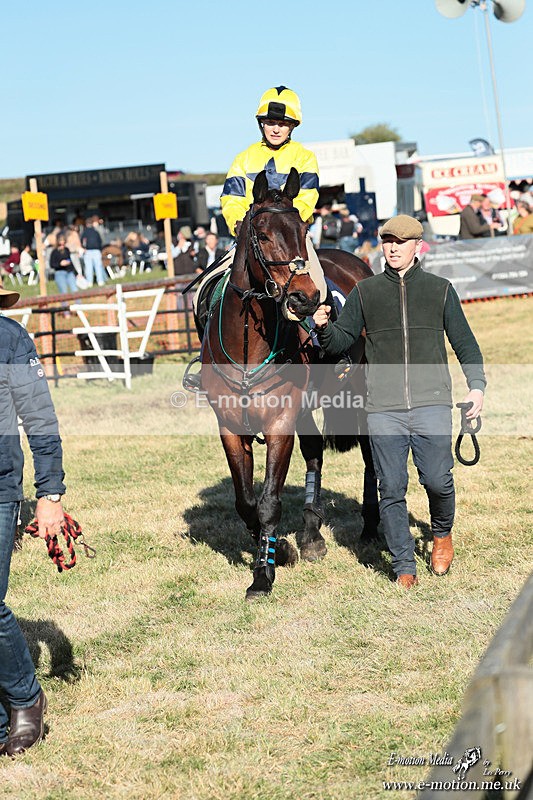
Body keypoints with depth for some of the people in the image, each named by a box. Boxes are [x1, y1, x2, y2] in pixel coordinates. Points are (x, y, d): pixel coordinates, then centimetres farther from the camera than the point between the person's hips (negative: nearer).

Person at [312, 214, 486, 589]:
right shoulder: (365, 292, 11)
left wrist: (477, 385, 0)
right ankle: (404, 567, 12)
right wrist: (324, 327, -9)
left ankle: (442, 533, 25)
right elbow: (341, 341, 13)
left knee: (437, 479, -8)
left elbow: (465, 343, 13)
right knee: (391, 490, 1)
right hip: (383, 409, 1)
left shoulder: (441, 290, 10)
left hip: (432, 403, -1)